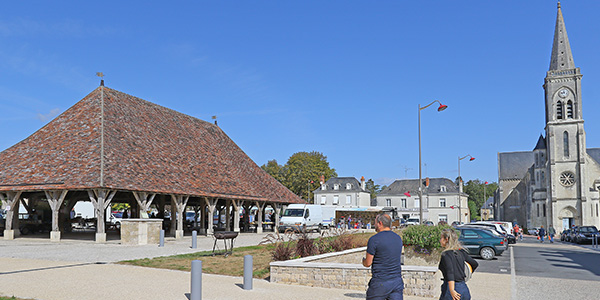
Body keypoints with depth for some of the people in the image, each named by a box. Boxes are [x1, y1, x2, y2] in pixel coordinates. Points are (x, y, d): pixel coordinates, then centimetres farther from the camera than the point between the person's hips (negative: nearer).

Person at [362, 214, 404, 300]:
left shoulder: (374, 239, -12)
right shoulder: (398, 238, 9)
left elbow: (368, 263, -8)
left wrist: (363, 260, 14)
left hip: (380, 283, -5)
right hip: (397, 281, 5)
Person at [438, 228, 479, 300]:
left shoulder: (446, 254, -11)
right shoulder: (461, 252, 10)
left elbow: (450, 272, -23)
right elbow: (475, 264, 20)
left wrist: (452, 290, -29)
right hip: (464, 288, 7)